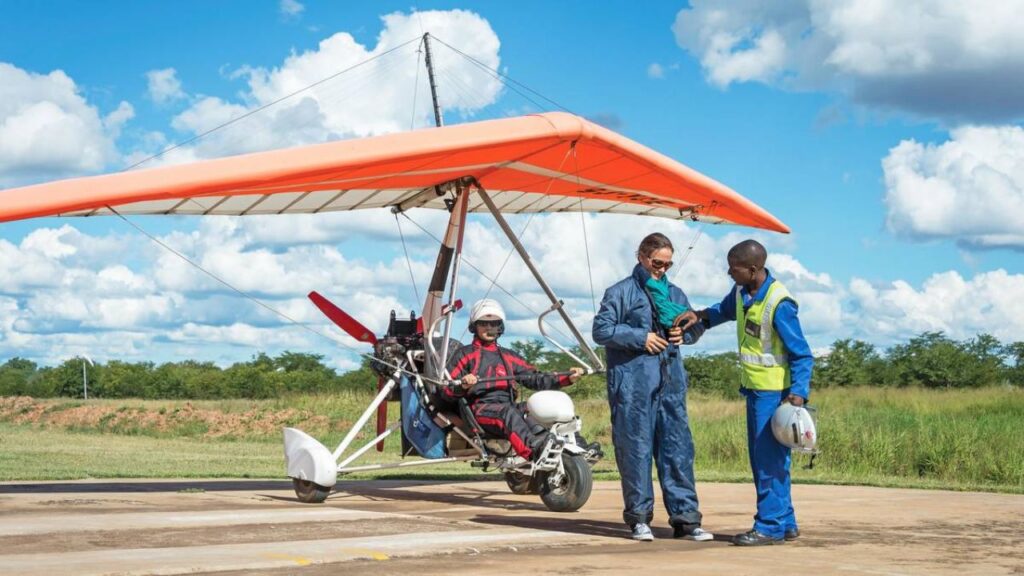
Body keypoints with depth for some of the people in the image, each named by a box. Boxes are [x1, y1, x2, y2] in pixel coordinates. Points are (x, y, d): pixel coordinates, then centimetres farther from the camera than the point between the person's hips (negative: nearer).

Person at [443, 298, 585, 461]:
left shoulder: (508, 357, 30)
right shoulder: (465, 354, 16)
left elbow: (535, 379, 25)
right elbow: (446, 391, 6)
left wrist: (567, 378, 13)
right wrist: (462, 386, -18)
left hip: (509, 407, 5)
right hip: (481, 408, -5)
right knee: (508, 413, -37)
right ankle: (534, 451, -61)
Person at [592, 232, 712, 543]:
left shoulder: (675, 293, 19)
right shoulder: (621, 292, 1)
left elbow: (697, 326, 26)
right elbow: (601, 330, -5)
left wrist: (686, 332, 3)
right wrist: (640, 338, -12)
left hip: (670, 383, 5)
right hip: (632, 385, -5)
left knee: (678, 449, 2)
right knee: (635, 450, -1)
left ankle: (685, 517, 5)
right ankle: (639, 518, 8)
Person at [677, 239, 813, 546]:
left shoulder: (779, 304, -22)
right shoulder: (742, 291, 3)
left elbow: (802, 355, -18)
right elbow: (725, 310, 27)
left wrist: (798, 393, -27)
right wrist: (701, 316, 8)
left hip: (774, 390, -9)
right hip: (754, 386, 9)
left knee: (769, 457, -7)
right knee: (761, 457, 13)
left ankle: (771, 526, -1)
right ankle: (786, 523, 21)